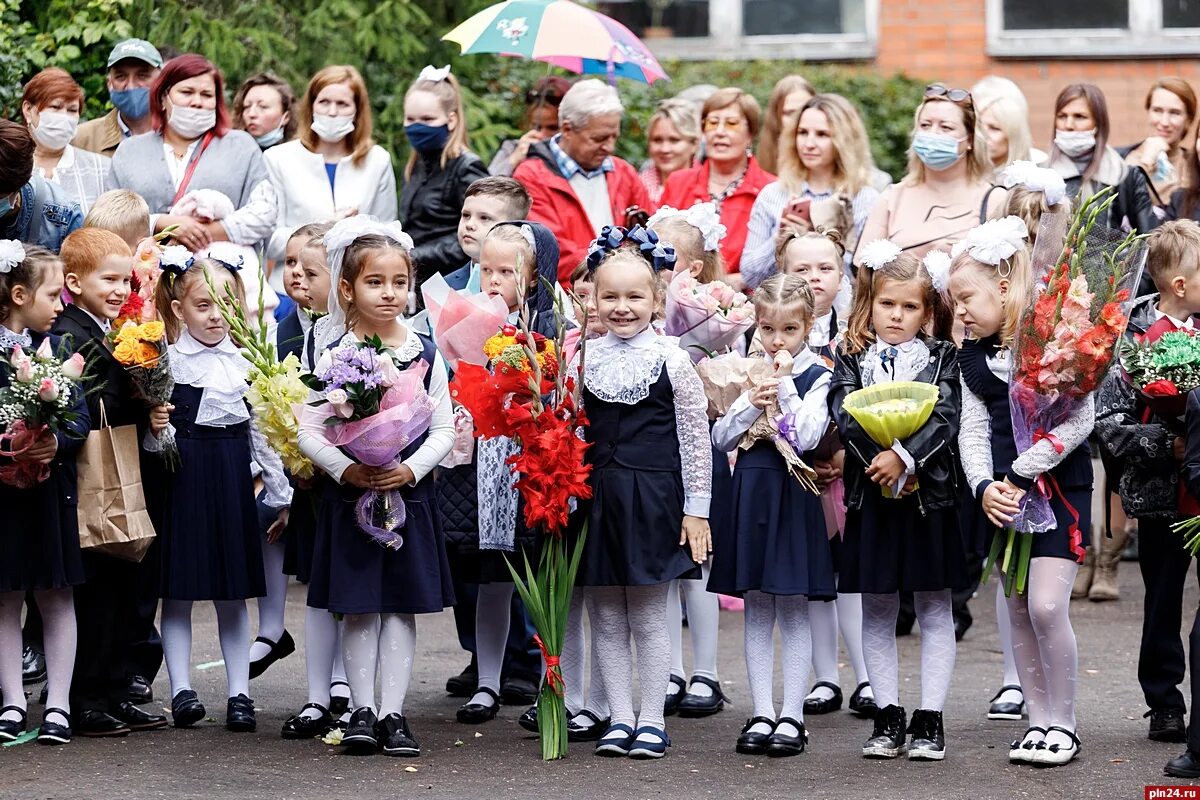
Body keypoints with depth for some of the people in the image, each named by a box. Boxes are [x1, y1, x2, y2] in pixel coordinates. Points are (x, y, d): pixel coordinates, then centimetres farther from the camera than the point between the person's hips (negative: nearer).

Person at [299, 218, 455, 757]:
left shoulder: (425, 354, 1)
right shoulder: (333, 356, -3)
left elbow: (444, 429, 2)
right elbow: (308, 430, -4)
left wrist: (410, 469, -14)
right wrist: (344, 469, -18)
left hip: (408, 492, 1)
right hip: (349, 495, -1)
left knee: (402, 604, 3)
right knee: (357, 607, 3)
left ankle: (393, 713, 9)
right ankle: (363, 710, 11)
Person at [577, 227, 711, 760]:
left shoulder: (672, 361, -4)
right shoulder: (582, 359, 5)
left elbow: (695, 440, -2)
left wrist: (696, 510, -5)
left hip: (651, 500, -3)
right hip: (596, 499, 3)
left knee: (648, 617, 2)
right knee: (605, 619, 6)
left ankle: (652, 719, 10)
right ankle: (620, 717, 14)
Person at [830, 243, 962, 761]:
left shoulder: (941, 358, 4)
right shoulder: (852, 359, 6)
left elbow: (944, 418, -9)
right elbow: (845, 413, -8)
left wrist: (904, 457, -22)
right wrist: (881, 461, -21)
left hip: (928, 493, -1)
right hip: (872, 495, 1)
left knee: (934, 610, 3)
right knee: (877, 611, 6)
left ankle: (929, 719, 8)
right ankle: (888, 718, 14)